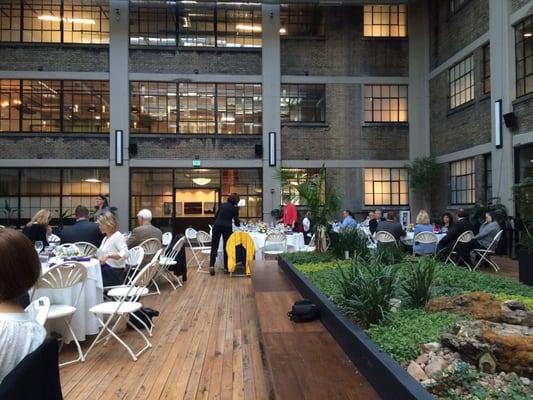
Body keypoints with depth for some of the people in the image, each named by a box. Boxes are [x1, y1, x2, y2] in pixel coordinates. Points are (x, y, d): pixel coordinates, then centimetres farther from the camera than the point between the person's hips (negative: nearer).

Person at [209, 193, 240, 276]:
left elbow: (216, 216, 16)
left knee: (214, 247, 3)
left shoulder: (222, 205, 14)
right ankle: (226, 267, 11)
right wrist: (239, 223, 32)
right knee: (226, 247, 8)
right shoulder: (235, 208, 5)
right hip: (227, 228, -2)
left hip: (217, 226, 2)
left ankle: (211, 266, -9)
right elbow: (236, 223, 10)